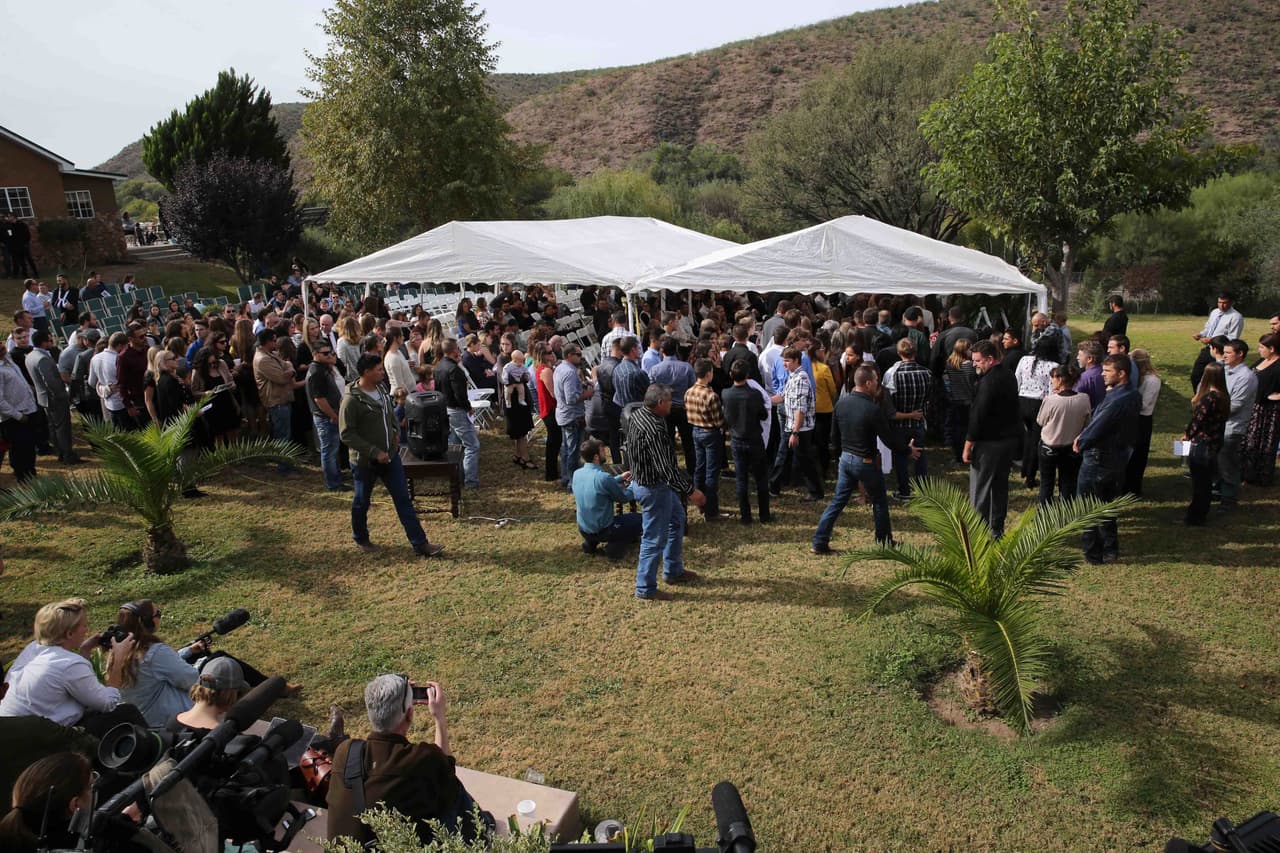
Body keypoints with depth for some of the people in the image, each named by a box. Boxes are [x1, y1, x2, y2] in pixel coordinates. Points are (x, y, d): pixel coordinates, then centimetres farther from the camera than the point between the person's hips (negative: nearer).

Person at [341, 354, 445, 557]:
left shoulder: (381, 391, 3)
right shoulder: (351, 400, -20)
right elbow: (346, 434, -20)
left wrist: (396, 432, 4)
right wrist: (374, 452, -22)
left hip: (390, 456, 6)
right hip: (365, 461, -6)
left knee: (404, 499, 4)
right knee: (361, 502, 14)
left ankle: (420, 543, 6)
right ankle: (361, 539, 37)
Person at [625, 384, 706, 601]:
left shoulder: (638, 413, -3)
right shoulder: (654, 430, -31)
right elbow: (667, 469, -29)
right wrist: (690, 491, -23)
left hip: (642, 478, 11)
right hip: (654, 488, -11)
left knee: (677, 518, 27)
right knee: (654, 539, 3)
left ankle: (673, 570, 40)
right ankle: (645, 589, 17)